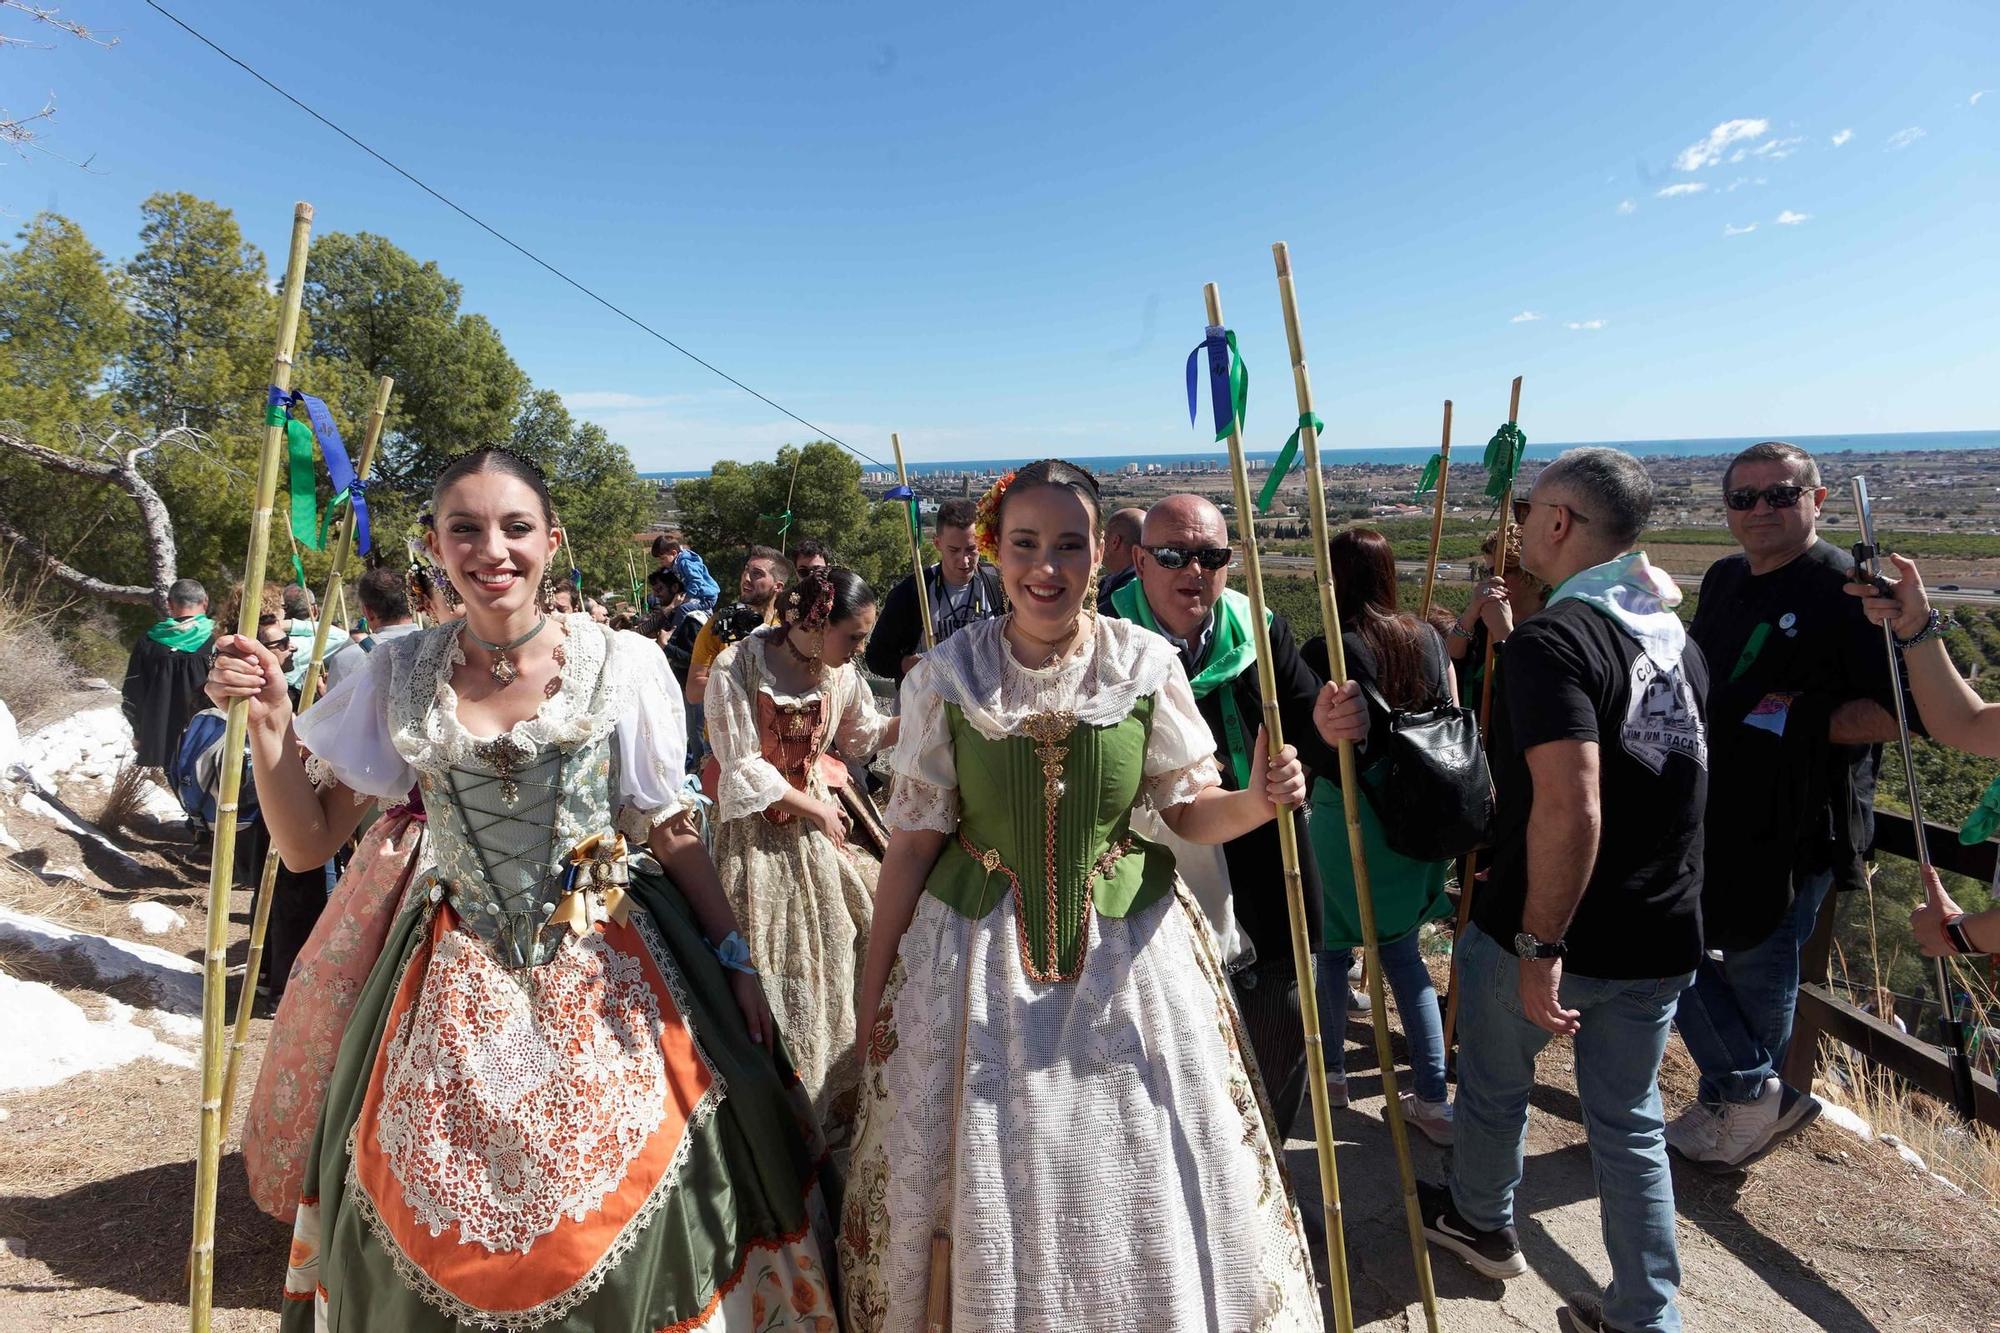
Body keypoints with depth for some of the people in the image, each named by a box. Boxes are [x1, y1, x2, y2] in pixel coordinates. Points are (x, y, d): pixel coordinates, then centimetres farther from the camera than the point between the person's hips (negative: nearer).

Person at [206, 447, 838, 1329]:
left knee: (614, 1213, 4)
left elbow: (672, 833, 1)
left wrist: (733, 960, -2)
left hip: (609, 982, -2)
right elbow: (308, 844, 3)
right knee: (428, 1236, 10)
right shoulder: (397, 677, 0)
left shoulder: (623, 664, -7)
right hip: (456, 987, 2)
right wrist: (268, 719, -10)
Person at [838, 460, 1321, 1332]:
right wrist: (874, 984, 3)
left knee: (1144, 1177, 14)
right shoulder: (945, 678, -9)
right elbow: (914, 839, -2)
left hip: (1128, 949, 1)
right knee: (985, 1178, 14)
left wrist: (1256, 802, -22)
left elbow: (1191, 808, 0)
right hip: (979, 950, 0)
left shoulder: (1147, 665, -8)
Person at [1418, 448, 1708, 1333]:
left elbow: (1569, 805, -31)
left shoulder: (1553, 639, -21)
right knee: (1630, 1124, 18)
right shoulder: (1679, 637, 6)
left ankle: (1479, 1223, 44)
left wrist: (1540, 946, -25)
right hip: (1661, 939, 6)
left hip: (1548, 933, -6)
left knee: (1494, 1088, 20)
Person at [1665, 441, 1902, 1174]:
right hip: (1708, 811, 8)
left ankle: (1747, 1102, 26)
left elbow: (1900, 711, -20)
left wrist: (1800, 722, -23)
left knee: (1758, 969, 7)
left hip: (1794, 826, -8)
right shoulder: (1723, 580, 9)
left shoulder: (1849, 591, -14)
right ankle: (1757, 1094, 23)